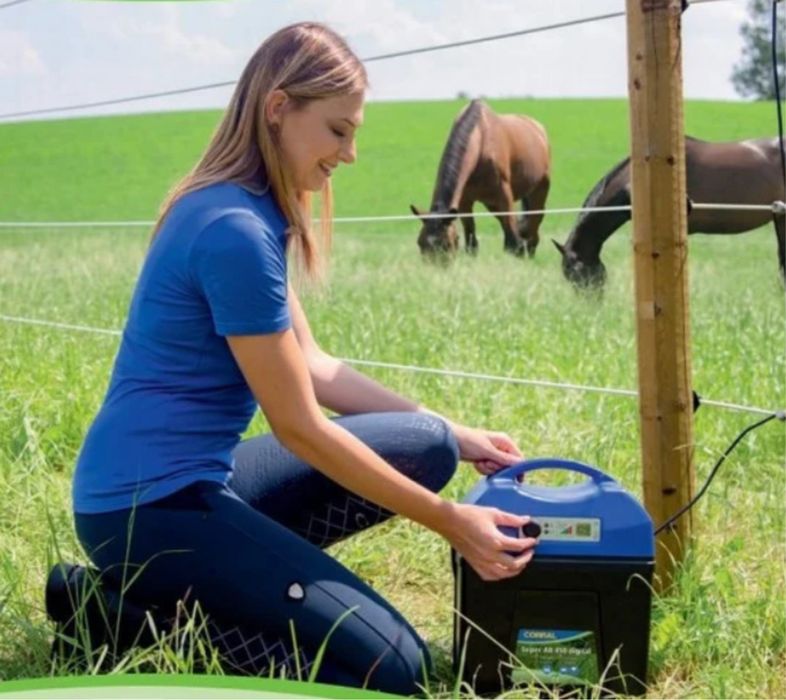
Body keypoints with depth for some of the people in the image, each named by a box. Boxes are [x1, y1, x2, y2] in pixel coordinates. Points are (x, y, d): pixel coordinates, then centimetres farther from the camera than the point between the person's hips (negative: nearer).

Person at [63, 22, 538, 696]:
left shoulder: (250, 211, 9)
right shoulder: (235, 230, -21)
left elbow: (311, 367, 15)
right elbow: (299, 426, -17)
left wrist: (455, 435, 12)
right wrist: (450, 522, -13)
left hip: (194, 477, 10)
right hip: (147, 507, -10)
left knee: (425, 446, 8)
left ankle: (209, 585, 4)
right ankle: (151, 608, -3)